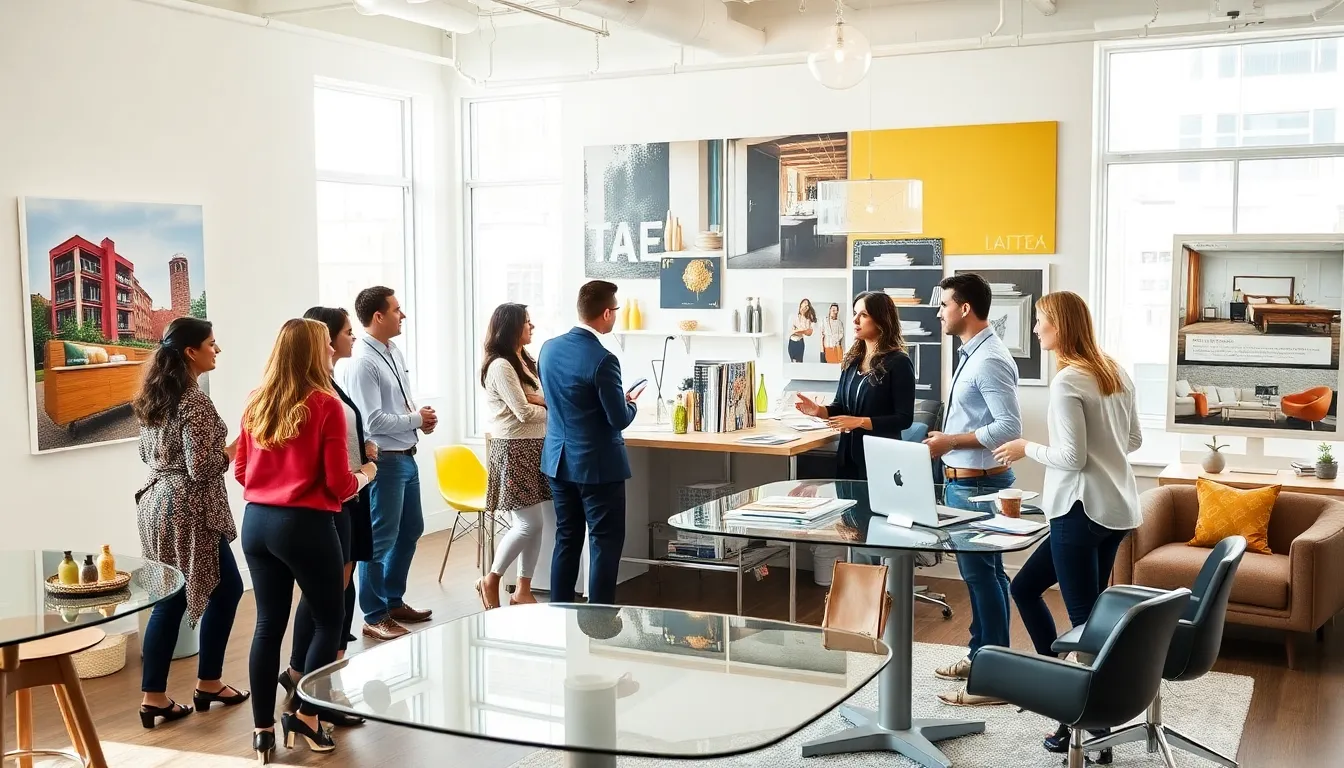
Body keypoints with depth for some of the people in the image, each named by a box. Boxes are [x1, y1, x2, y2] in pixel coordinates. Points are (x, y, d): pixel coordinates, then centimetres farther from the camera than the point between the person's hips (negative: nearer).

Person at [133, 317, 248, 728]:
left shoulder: (154, 395, 8)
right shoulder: (193, 401, -20)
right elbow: (200, 467, -22)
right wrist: (232, 450, -6)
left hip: (158, 503, 8)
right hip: (188, 511, -8)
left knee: (170, 600, 12)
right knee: (226, 589, 10)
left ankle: (154, 698, 13)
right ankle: (208, 684, 20)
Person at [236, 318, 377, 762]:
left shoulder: (255, 403, 5)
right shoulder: (325, 405, -12)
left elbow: (240, 472, 13)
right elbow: (339, 486, -12)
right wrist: (365, 475, 9)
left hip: (256, 523, 6)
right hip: (305, 525, -6)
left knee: (268, 624, 12)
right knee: (328, 622, 11)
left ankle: (263, 729, 16)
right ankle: (306, 715, 11)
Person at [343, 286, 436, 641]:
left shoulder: (394, 351, 9)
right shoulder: (362, 362, -19)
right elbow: (373, 421, -23)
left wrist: (421, 417, -1)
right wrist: (416, 419, -13)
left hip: (406, 457, 10)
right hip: (383, 461, -10)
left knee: (410, 531, 20)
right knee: (380, 540, 1)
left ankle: (393, 602, 35)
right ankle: (375, 618, 14)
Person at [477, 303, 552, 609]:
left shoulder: (524, 362, 15)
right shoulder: (500, 366, -14)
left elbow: (534, 400, 9)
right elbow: (524, 413, -17)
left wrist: (538, 400, -14)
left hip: (534, 448, 9)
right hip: (513, 450, -9)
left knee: (534, 523, 7)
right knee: (530, 523, -8)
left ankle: (523, 591, 15)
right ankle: (491, 580, 10)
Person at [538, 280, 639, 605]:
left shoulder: (549, 348, 1)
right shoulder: (602, 360, -21)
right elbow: (619, 419, -18)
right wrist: (630, 403, 5)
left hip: (559, 460, 7)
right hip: (597, 465, -7)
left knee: (567, 539, 16)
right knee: (605, 543, 3)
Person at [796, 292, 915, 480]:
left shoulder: (898, 363, -11)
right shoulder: (852, 359, 8)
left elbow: (904, 418, -14)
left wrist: (859, 422, -21)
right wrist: (819, 410, -8)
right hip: (847, 452, 6)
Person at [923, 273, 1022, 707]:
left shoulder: (990, 360, -19)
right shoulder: (971, 354, 12)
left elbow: (1009, 427, -24)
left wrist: (950, 441, -20)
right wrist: (945, 441, 11)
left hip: (978, 485, -10)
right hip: (962, 481, 10)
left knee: (982, 574, -4)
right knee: (979, 572, 17)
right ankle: (981, 654, 28)